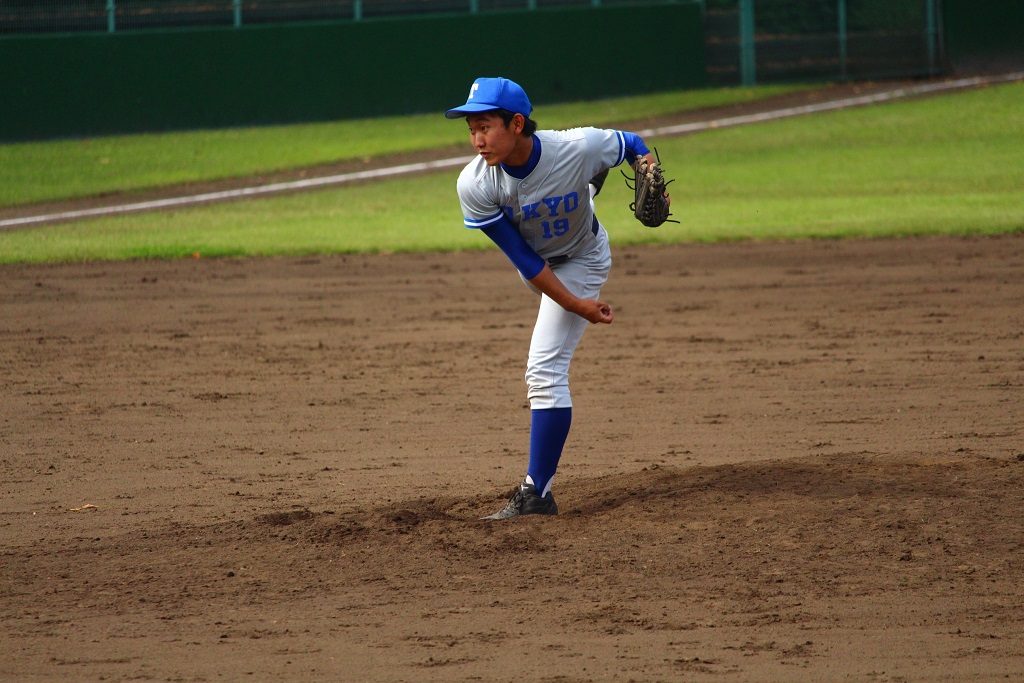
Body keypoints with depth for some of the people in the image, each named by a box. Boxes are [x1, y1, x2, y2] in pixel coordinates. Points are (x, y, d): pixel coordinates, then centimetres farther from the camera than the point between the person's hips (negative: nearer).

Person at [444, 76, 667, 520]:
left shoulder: (579, 147, -39)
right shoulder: (475, 186, -35)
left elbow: (632, 144, -15)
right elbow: (525, 260, -27)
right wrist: (577, 305, -31)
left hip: (581, 260, -4)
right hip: (534, 259, 4)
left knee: (545, 368, -17)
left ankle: (537, 493, -12)